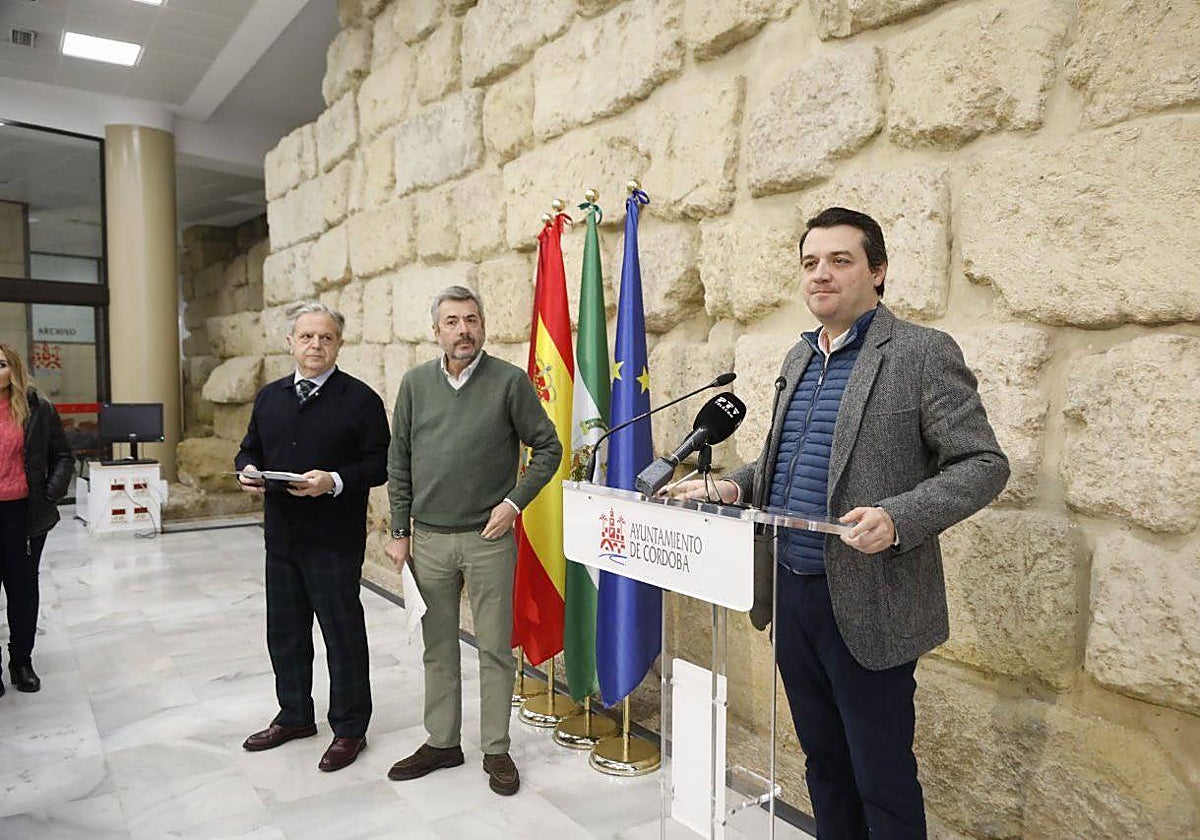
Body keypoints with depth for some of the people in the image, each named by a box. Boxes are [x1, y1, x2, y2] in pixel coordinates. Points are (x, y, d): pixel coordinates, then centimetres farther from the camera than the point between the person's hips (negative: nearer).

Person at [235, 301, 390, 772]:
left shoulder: (360, 399, -7)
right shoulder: (269, 397, 12)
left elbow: (379, 464, -10)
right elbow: (249, 448, 20)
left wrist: (335, 482, -24)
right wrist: (247, 470, -3)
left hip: (335, 539, -6)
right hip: (282, 536, 6)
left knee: (343, 632, 4)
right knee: (285, 630, 18)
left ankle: (349, 728, 19)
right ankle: (294, 716, 37)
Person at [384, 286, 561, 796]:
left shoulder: (510, 381, -5)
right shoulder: (415, 383, 4)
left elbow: (547, 447, -1)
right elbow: (399, 462, 8)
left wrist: (514, 502, -10)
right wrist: (400, 532, 5)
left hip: (489, 539, -3)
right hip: (428, 539, 3)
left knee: (495, 648, 6)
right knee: (438, 647, 14)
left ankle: (496, 750, 22)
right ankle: (442, 743, 30)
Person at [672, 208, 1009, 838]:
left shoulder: (924, 354, -9)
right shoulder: (798, 359, 12)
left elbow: (983, 464, -11)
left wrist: (898, 519, -26)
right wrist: (734, 486, 2)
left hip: (866, 604, -6)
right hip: (791, 592, 7)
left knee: (882, 780, 8)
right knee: (823, 762, 21)